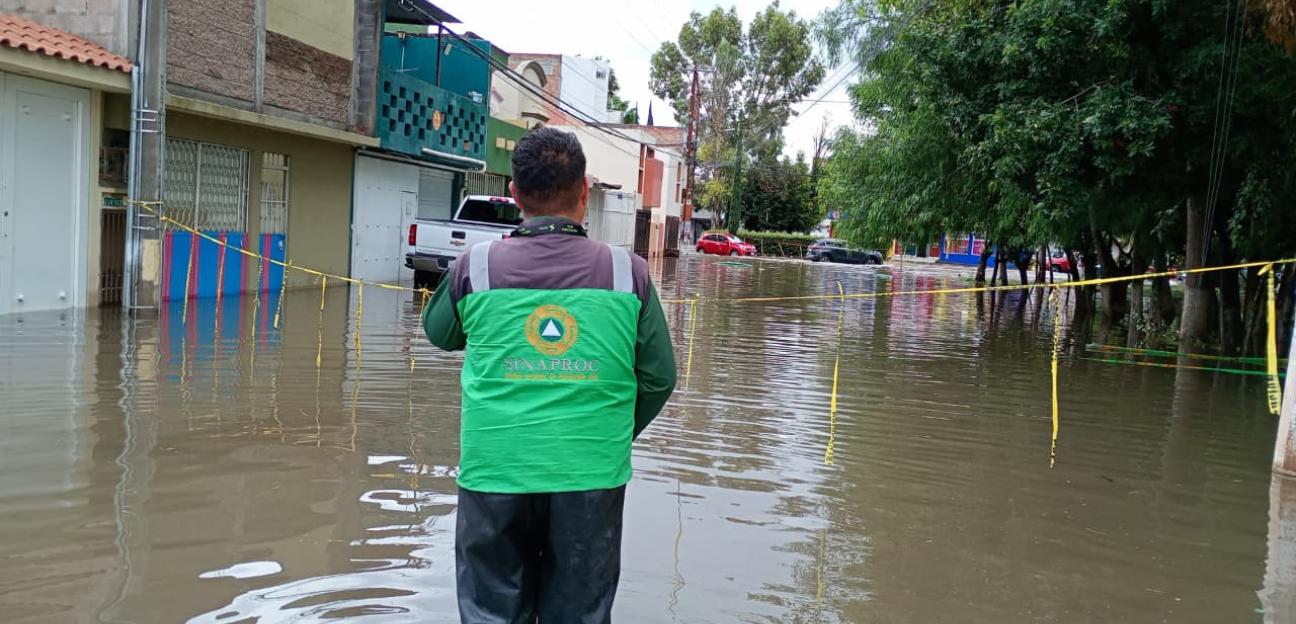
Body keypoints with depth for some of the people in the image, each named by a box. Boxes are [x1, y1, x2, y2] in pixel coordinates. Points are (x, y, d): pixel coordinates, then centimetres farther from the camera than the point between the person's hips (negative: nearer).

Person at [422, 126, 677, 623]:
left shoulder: (475, 268, -6)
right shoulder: (628, 273, -6)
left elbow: (438, 334, 14)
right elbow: (659, 378, 2)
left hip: (495, 475, 0)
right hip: (590, 476, 0)